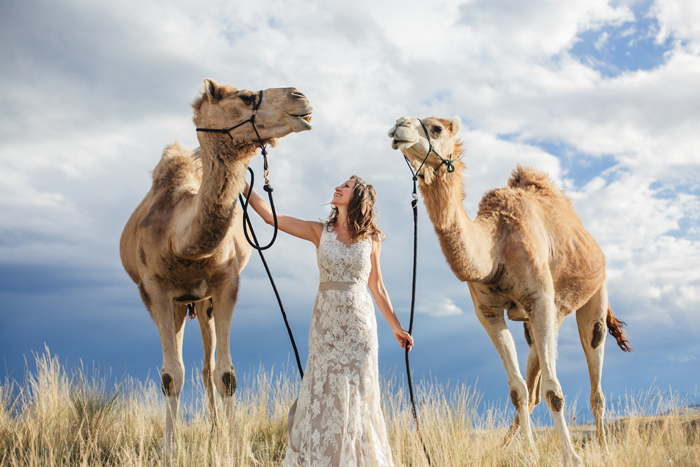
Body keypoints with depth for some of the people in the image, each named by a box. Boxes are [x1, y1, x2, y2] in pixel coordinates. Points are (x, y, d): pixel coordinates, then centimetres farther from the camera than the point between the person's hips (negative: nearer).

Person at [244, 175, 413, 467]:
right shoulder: (320, 232, 2)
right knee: (323, 392, 4)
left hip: (359, 323, 0)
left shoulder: (372, 239, 3)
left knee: (357, 394, 5)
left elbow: (376, 286, 10)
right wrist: (243, 186, -6)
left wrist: (396, 327, 11)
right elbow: (270, 216, -2)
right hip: (326, 322, 0)